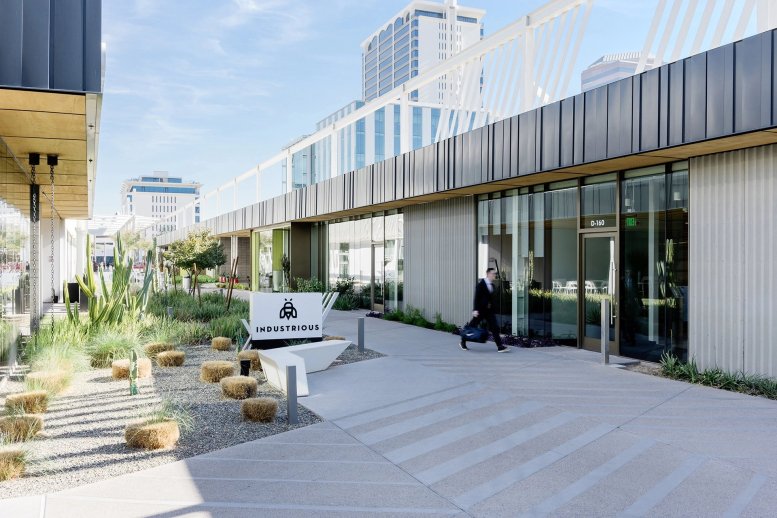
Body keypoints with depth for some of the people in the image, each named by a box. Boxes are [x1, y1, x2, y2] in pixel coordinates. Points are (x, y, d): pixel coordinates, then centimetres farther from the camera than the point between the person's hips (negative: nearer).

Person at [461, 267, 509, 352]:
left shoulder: (493, 286, 9)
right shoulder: (481, 283, -11)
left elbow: (492, 298, 13)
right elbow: (476, 297, -16)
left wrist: (493, 310, 13)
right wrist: (475, 309, -23)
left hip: (489, 310, 6)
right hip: (480, 310, -6)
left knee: (495, 328, -4)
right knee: (472, 326, 7)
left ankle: (500, 347, -5)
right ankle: (463, 342, 24)